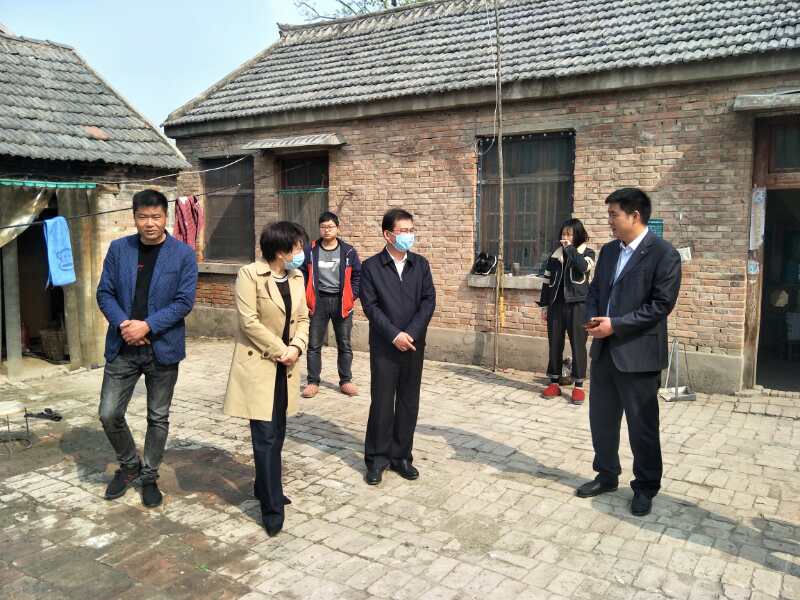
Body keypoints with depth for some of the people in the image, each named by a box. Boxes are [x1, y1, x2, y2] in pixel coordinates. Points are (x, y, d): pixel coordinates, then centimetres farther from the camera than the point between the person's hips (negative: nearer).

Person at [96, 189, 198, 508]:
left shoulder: (183, 254, -5)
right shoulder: (118, 249, 3)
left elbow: (184, 301, -9)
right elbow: (105, 293, 3)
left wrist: (148, 325, -18)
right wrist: (123, 324, -14)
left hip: (162, 347, -2)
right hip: (122, 347, 2)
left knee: (158, 418, 9)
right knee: (109, 414, 4)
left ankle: (149, 476, 28)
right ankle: (129, 465, 30)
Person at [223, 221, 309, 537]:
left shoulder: (297, 277, 7)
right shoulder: (249, 275, -13)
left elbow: (302, 318, 9)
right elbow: (249, 322, -17)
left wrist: (296, 347, -9)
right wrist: (280, 350, -14)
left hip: (284, 367, 7)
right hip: (258, 365, -7)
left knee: (277, 434, 15)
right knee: (266, 436, -5)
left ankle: (265, 487, 34)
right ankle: (272, 507, 4)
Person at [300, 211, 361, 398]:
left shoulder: (348, 251, 0)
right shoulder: (310, 251, 0)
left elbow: (357, 275, 6)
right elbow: (302, 275, 4)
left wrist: (352, 296, -3)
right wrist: (306, 298, -3)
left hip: (341, 302, 0)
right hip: (318, 301, 0)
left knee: (344, 345, 7)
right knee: (314, 345, 4)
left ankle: (345, 381, 19)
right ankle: (313, 382, 14)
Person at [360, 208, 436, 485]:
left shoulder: (420, 264, 6)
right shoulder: (371, 266, -3)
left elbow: (429, 301, 0)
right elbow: (370, 306, -8)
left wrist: (411, 333, -12)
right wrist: (395, 335, -15)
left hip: (414, 345, 3)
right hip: (384, 346, -3)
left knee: (409, 403, 8)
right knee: (381, 403, 2)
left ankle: (400, 456, 21)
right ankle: (377, 458, 15)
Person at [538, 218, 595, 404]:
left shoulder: (587, 253, 3)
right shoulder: (555, 255, 11)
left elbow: (583, 267, -21)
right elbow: (547, 281, 13)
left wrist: (570, 248, -13)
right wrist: (544, 305, 9)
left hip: (578, 305, -3)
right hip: (556, 304, 4)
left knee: (578, 345, -1)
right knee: (554, 344, 7)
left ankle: (578, 386, 7)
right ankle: (554, 383, 16)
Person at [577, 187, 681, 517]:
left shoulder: (664, 253, -11)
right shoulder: (608, 250, 11)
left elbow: (661, 304, -17)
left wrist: (615, 325, -19)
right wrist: (593, 319, -4)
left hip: (638, 353, -7)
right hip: (604, 350, 7)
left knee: (642, 426, 6)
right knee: (601, 419, 15)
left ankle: (645, 487, 24)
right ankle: (606, 476, 34)